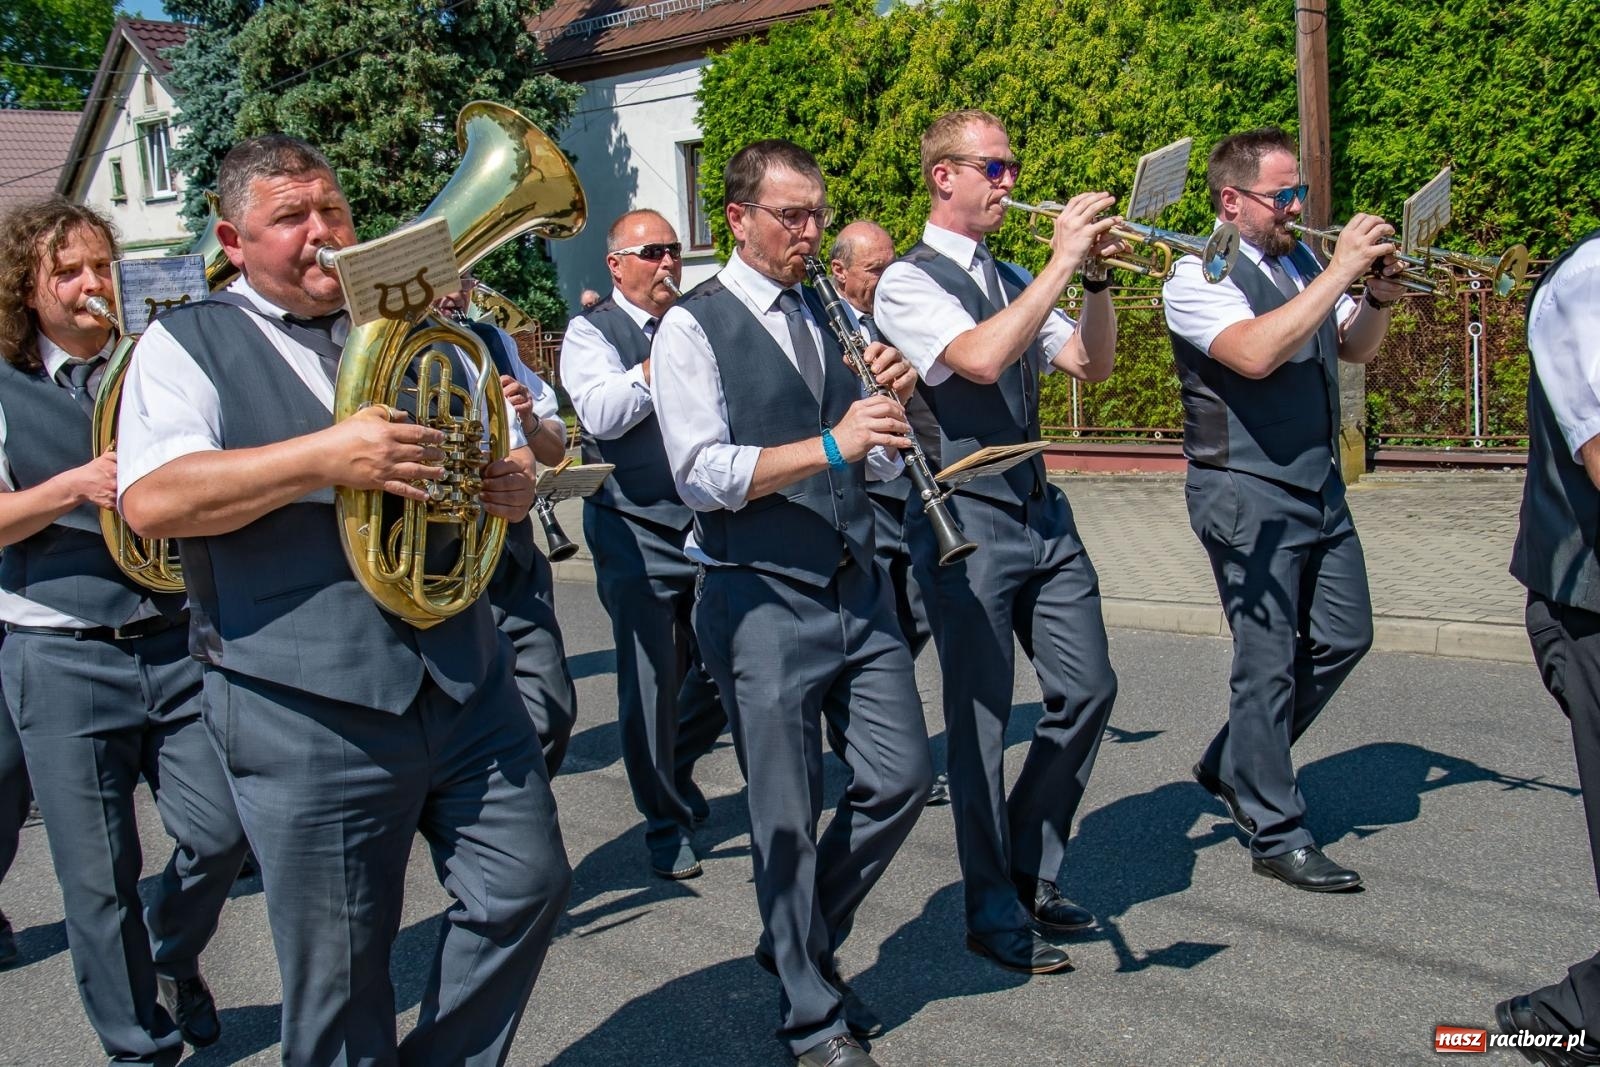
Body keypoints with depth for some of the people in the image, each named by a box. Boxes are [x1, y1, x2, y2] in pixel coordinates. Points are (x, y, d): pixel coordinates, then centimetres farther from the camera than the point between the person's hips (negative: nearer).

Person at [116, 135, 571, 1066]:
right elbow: (151, 500, -16)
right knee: (340, 976, 6)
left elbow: (509, 461, 19)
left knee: (526, 890, 7)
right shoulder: (190, 345, 1)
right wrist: (327, 457, -24)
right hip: (310, 715, -4)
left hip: (467, 684, 5)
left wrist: (512, 483, -5)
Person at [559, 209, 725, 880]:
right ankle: (667, 826, 13)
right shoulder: (592, 330, 1)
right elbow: (602, 414, -15)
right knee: (653, 684, -1)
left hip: (710, 526, 5)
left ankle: (675, 769, 33)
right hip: (636, 532, -5)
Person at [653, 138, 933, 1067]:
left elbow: (883, 466, 14)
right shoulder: (693, 328, -6)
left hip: (857, 586, 6)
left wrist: (894, 397, -6)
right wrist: (831, 445, -27)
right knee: (788, 813, 3)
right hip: (761, 599, -6)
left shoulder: (830, 315, 14)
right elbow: (702, 474, -18)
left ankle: (802, 937, 31)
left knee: (903, 777, 8)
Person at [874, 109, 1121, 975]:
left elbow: (1091, 364, 10)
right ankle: (993, 912, 14)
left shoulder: (1012, 281, 18)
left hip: (1041, 512, 8)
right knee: (982, 716, 0)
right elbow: (979, 359, -24)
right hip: (966, 520, -7)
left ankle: (1030, 876, 24)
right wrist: (1061, 265, -21)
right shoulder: (909, 282, -6)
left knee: (1087, 690, 8)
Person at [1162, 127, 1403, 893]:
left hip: (1319, 486, 8)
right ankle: (1277, 837, 10)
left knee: (1344, 637, 14)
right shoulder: (1201, 276, -12)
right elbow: (1256, 352, -29)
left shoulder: (1300, 263, 12)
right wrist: (1340, 271, -24)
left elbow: (1354, 349, 19)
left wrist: (1379, 296, -1)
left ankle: (1233, 765, 30)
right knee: (1269, 662, -3)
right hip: (1248, 494, -8)